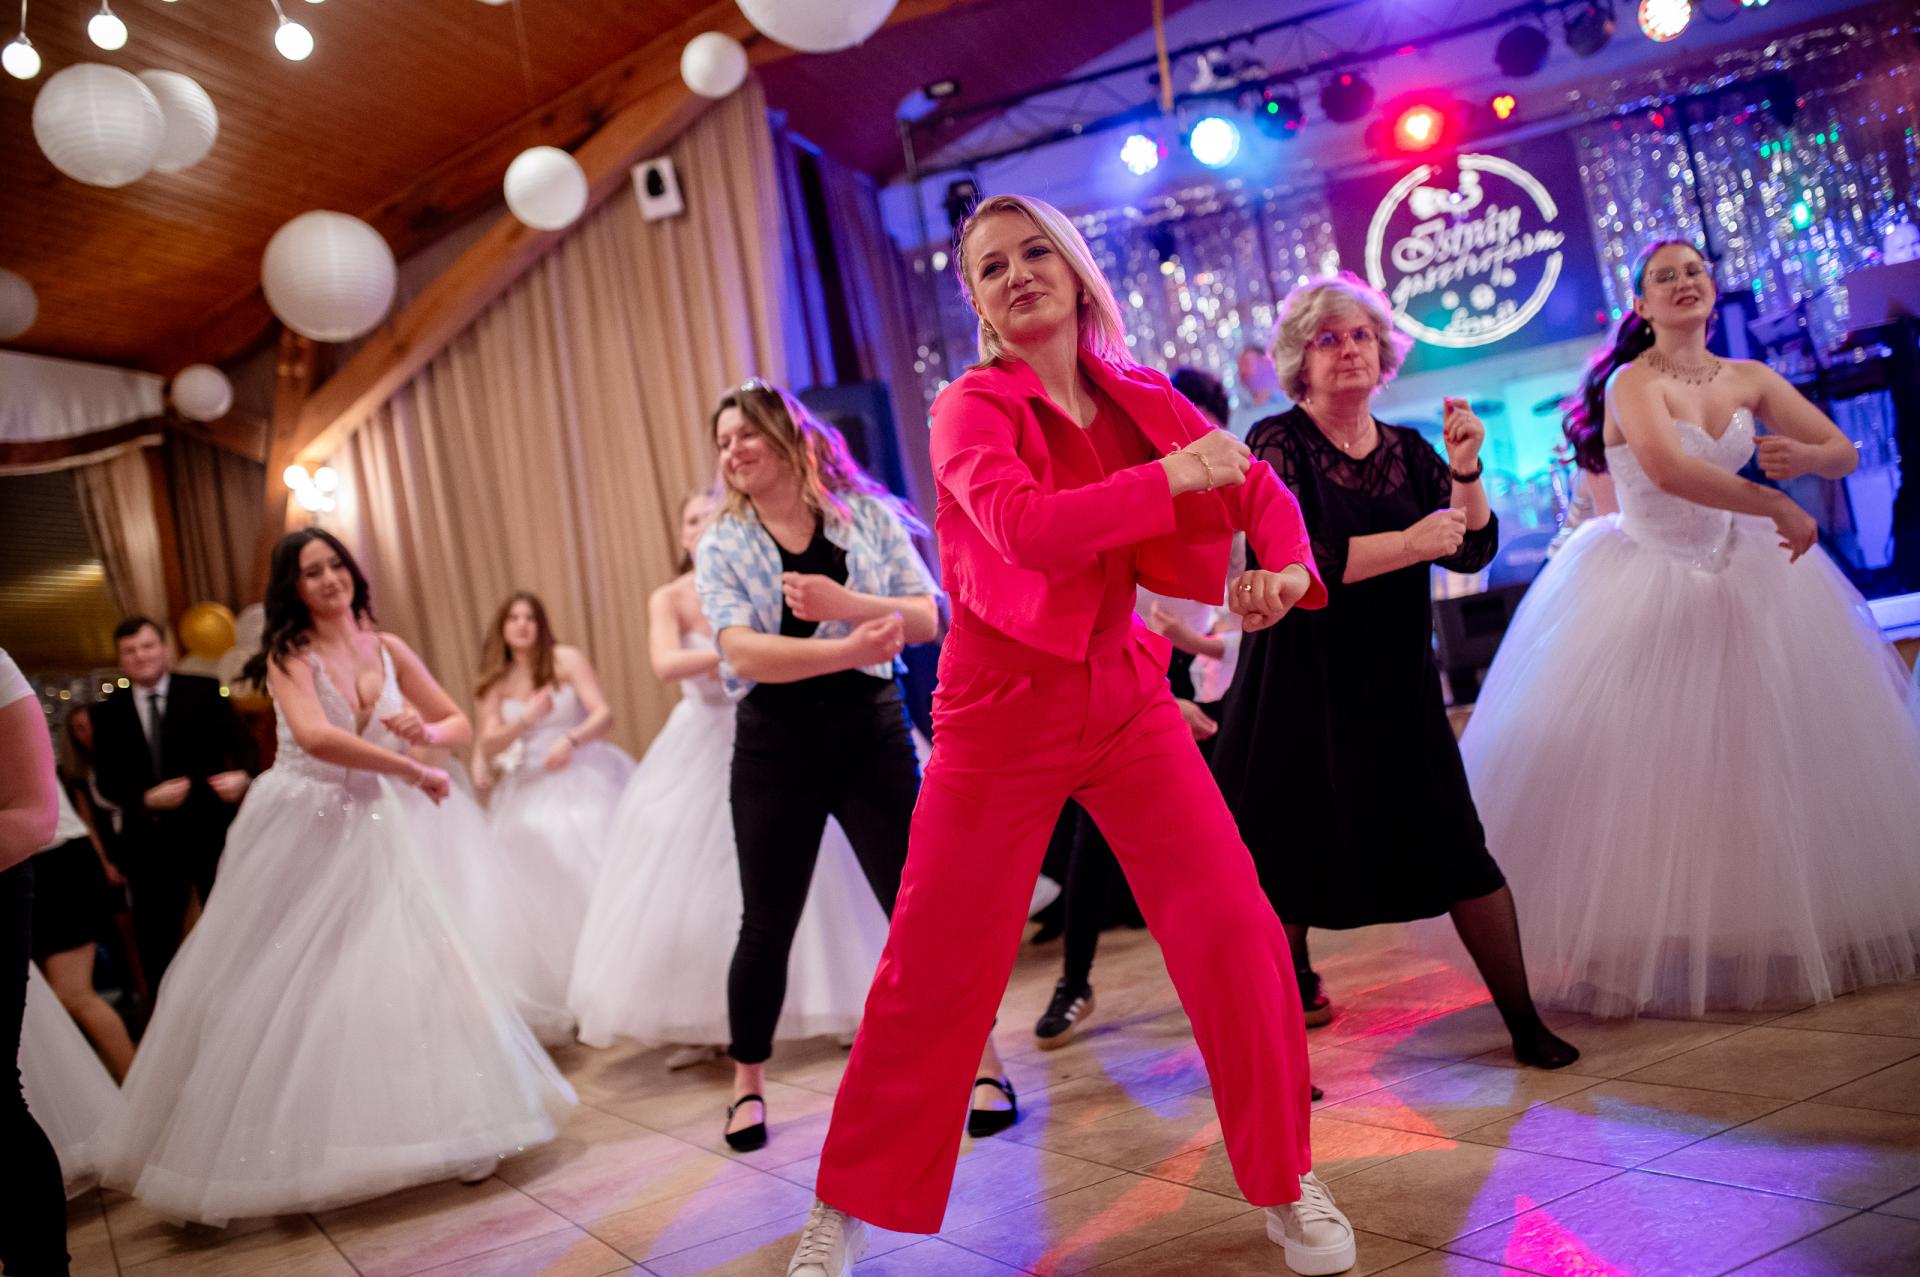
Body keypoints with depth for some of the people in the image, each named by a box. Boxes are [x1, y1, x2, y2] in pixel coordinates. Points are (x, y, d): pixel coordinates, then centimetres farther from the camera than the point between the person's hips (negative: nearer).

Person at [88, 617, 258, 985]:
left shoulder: (204, 691, 1)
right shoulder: (107, 712, 6)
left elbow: (243, 743, -7)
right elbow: (107, 780, 1)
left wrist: (244, 774, -29)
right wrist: (145, 799, -18)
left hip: (210, 832, -2)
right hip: (150, 841, 2)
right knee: (154, 940, 11)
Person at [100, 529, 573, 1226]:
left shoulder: (386, 648, 5)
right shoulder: (289, 654, -7)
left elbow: (459, 723, 9)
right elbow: (316, 737, -25)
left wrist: (426, 731, -14)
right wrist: (416, 773, -22)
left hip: (372, 834, 3)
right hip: (300, 834, -3)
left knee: (396, 973, 2)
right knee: (287, 989, 1)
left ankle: (436, 1127, 12)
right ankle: (290, 1151, 13)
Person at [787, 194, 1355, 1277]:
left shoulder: (1141, 401, 6)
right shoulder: (972, 407, -7)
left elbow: (1260, 486, 8)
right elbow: (1025, 528, -26)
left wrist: (1288, 562, -13)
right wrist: (1171, 476, -21)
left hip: (1128, 698, 4)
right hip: (1005, 709, -3)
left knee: (1236, 931, -4)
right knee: (934, 970, 2)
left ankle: (1287, 1185, 19)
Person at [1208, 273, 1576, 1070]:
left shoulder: (1410, 453, 9)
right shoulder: (1277, 443, -5)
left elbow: (1473, 553, 1)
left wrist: (1465, 471, -14)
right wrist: (1409, 543, -17)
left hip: (1396, 684, 3)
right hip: (1298, 690, -3)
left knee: (1458, 847, 0)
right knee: (1288, 861, 3)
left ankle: (1524, 1021, 12)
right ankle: (1294, 985, 27)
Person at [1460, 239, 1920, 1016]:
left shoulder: (1750, 380, 5)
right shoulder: (1633, 381, -13)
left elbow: (1844, 452, 6)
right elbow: (1669, 470, -30)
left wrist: (1803, 455, -18)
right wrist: (1776, 506, -26)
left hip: (1746, 582, 6)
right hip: (1647, 593, -6)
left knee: (1767, 759, 9)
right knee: (1654, 770, -3)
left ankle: (1777, 934, 25)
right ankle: (1656, 952, 10)